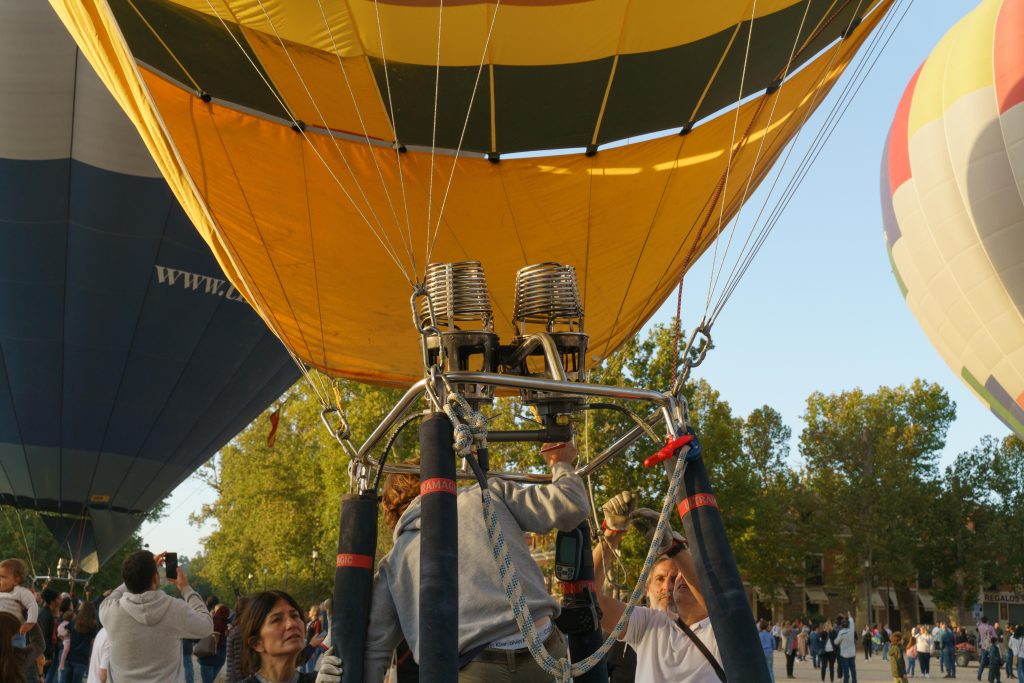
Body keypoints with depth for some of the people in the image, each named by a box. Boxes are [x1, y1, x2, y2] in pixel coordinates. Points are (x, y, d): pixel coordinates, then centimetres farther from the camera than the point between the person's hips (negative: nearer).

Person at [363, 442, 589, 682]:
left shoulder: (393, 561, 18)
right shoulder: (487, 493, 15)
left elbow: (373, 647, 12)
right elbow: (571, 507, 11)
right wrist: (560, 464, 31)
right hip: (543, 653, 1)